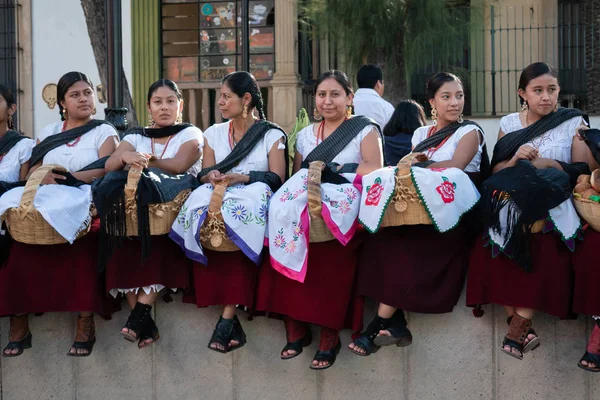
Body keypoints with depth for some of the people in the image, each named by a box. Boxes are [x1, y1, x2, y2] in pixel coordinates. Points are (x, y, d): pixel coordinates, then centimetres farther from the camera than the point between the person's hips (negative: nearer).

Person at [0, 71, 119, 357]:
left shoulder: (104, 131, 13)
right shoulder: (48, 133, 23)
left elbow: (103, 171, -3)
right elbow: (33, 171, 13)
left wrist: (64, 178, -15)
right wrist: (45, 177, -12)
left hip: (84, 202, -3)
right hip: (44, 202, 3)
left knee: (82, 245, -38)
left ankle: (85, 322, -32)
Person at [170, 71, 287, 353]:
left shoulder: (272, 135, 10)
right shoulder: (214, 134, 22)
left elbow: (277, 178, -1)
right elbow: (204, 175, 17)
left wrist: (241, 177, -15)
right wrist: (212, 177, -8)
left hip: (254, 199, -3)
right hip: (216, 194, 3)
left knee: (238, 214, -39)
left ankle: (227, 318, -38)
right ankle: (230, 320, -33)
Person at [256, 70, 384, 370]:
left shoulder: (365, 130, 12)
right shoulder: (305, 135, 24)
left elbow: (376, 169, -4)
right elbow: (296, 176, 17)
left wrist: (333, 171, -10)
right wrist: (307, 180, -6)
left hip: (345, 200, -4)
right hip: (305, 200, 4)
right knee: (285, 209, -31)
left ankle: (329, 331, -31)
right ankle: (295, 324, -27)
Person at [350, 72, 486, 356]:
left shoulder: (470, 132, 8)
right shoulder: (421, 133, 24)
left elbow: (454, 168, -10)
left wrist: (418, 168, -8)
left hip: (453, 210, -5)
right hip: (420, 206, 5)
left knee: (400, 238, -31)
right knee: (387, 231, -28)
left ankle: (380, 324, -27)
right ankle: (394, 322, -31)